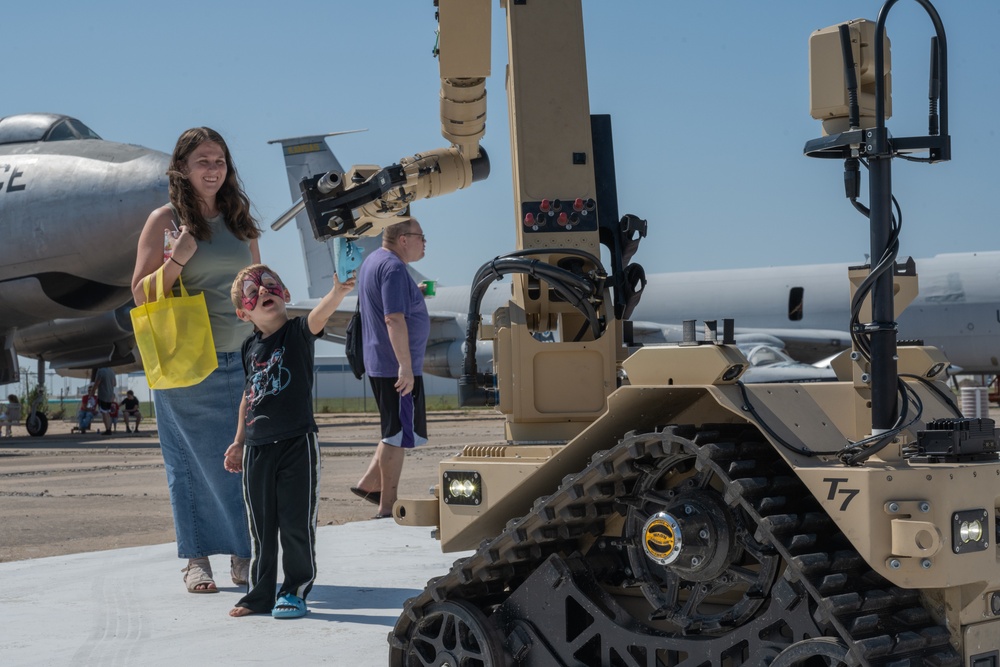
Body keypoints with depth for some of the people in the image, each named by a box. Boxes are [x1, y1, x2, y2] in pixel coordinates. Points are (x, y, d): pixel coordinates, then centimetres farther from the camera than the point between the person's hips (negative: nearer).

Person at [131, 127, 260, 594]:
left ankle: (244, 555, 12)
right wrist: (177, 259, -15)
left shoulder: (240, 222, 13)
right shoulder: (164, 221, 0)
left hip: (242, 358, 4)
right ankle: (197, 559, 10)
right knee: (193, 459, 1)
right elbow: (141, 295, -1)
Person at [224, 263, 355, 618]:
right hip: (257, 447, 5)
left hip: (298, 442, -5)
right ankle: (260, 594, 23)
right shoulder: (250, 347, 8)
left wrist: (338, 291, -49)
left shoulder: (298, 332, -5)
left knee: (296, 523, 0)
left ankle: (295, 591, 14)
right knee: (260, 526, 11)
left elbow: (320, 313, -28)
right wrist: (239, 441, 23)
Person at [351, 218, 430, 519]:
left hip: (379, 365, 10)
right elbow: (394, 319, -27)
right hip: (397, 368, -10)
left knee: (396, 431, 21)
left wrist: (413, 295, 19)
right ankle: (388, 507, 3)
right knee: (398, 436, -3)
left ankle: (369, 483, 20)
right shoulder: (393, 268, -18)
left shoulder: (372, 262, 15)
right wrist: (405, 367, -28)